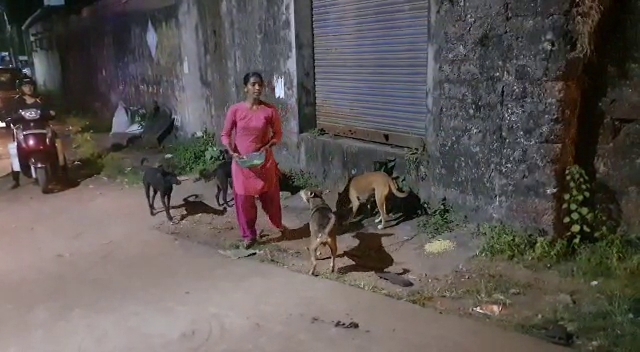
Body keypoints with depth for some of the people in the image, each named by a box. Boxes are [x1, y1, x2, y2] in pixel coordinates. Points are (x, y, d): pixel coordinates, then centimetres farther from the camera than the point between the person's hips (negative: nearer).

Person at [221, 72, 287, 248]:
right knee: (244, 199, 7)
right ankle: (249, 235, 25)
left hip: (264, 160, 0)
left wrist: (267, 146, -14)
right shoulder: (235, 110, -8)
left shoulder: (270, 110, -7)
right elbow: (225, 135, 0)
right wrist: (232, 152, -16)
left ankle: (278, 224, 42)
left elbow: (278, 134, 4)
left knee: (270, 195, 15)